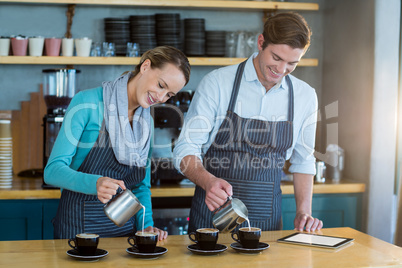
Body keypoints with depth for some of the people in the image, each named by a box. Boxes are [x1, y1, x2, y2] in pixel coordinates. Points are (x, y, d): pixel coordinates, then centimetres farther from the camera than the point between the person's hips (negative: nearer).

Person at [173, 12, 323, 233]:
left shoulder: (305, 96, 1)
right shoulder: (217, 83, -9)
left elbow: (303, 160, 13)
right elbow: (185, 150, -10)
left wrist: (304, 211, 2)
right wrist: (208, 181, -29)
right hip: (213, 211, -2)